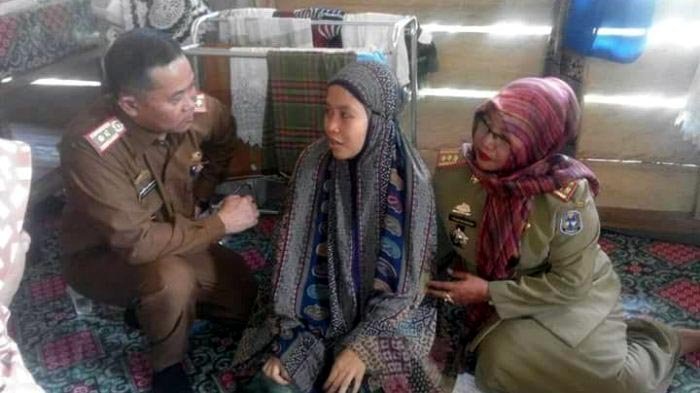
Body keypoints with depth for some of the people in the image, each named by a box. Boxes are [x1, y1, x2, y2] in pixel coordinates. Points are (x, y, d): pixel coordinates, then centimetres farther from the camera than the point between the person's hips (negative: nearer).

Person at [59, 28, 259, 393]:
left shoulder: (200, 110, -20)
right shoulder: (90, 147, -36)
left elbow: (223, 140, 7)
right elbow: (135, 243, -36)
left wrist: (199, 197, 0)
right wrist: (221, 223, -27)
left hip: (174, 236, 6)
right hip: (102, 255, -5)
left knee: (241, 296, 2)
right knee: (171, 280, -34)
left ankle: (151, 306, 21)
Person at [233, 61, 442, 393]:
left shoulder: (409, 178, -18)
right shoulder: (313, 163, -10)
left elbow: (406, 279, -12)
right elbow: (293, 251, -6)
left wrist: (364, 345, -18)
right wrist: (287, 334, -11)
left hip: (382, 315, -2)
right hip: (317, 307, 2)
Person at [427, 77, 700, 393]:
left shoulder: (567, 192, -27)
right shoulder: (450, 169, -17)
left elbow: (569, 281, -18)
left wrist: (489, 292, -21)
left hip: (572, 296, -3)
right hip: (498, 301, 4)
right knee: (501, 366, -22)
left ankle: (670, 343, 16)